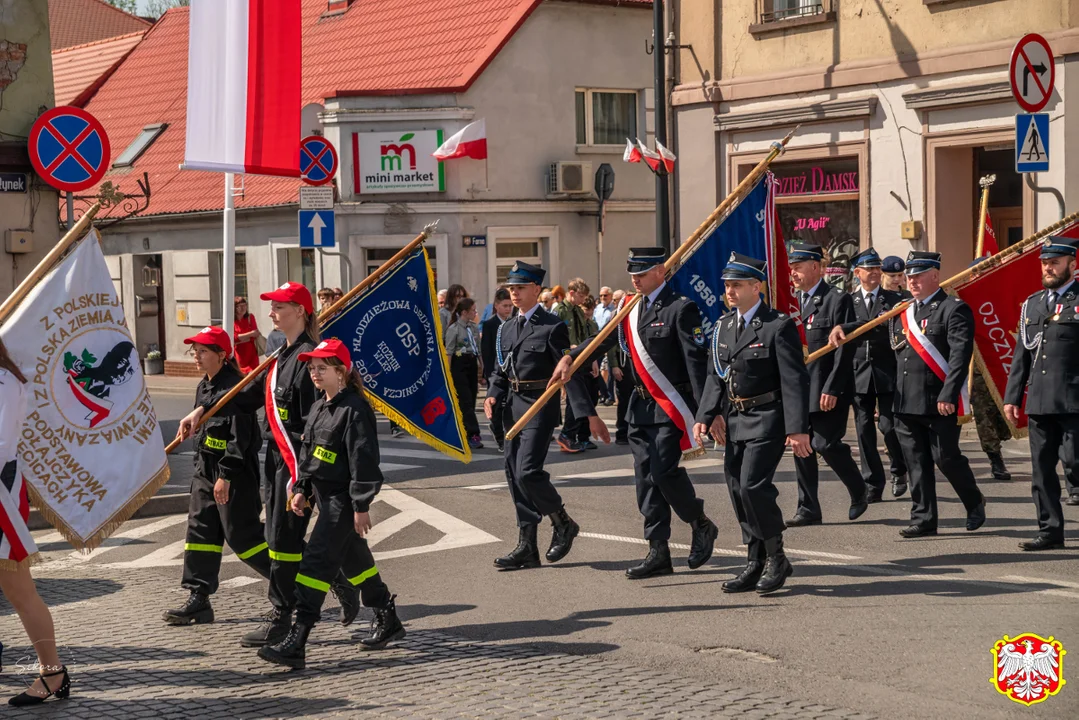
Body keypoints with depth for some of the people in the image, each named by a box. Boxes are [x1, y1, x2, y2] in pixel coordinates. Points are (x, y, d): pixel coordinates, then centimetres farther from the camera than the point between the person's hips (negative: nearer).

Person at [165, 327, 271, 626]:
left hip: (236, 474, -9)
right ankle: (198, 599, 9)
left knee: (241, 535, -5)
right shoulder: (204, 387, 12)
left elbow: (240, 436, -21)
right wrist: (201, 466, 20)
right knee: (200, 531, 6)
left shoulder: (234, 387, -17)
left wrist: (226, 475, -22)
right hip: (206, 469, 9)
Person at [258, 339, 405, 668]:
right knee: (354, 558, 19)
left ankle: (296, 643, -16)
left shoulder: (354, 408, -17)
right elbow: (306, 452, 21)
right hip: (324, 495, 10)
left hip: (344, 499, -10)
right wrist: (301, 489, 13)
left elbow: (363, 460, -19)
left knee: (316, 562, -14)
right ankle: (388, 621, 34)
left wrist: (361, 506, -20)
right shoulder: (318, 408, 13)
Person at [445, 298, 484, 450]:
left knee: (470, 401, 6)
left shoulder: (474, 327, 10)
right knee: (466, 402, -8)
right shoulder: (454, 329, -8)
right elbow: (448, 352, -7)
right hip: (459, 365, -6)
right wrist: (448, 374, -10)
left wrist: (481, 368, 14)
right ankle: (473, 435, -11)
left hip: (472, 364, 6)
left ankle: (463, 435, 13)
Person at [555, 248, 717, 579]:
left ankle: (702, 525, 12)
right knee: (646, 477, 6)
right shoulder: (632, 309, 12)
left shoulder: (680, 308, -10)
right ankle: (658, 552, 11)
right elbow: (602, 340, 12)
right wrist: (570, 357, -5)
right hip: (641, 406, 7)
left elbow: (696, 361, -14)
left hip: (671, 407, -7)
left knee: (663, 471, -13)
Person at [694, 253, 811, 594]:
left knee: (753, 485, -15)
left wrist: (797, 429, -20)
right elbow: (715, 375, 15)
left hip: (766, 419, -8)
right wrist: (705, 416, 3)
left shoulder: (778, 326, -12)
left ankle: (776, 559, 2)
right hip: (735, 419, 8)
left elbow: (794, 380, -15)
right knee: (738, 490, 8)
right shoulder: (724, 326, 11)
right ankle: (755, 564, 17)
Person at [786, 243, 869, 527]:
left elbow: (845, 348, -11)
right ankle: (808, 509, 12)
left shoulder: (837, 300, -7)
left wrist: (832, 389, -17)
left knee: (826, 443, -9)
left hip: (827, 391, -6)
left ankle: (859, 491, 15)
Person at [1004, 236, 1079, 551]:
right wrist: (1012, 396, 12)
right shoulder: (1032, 304, 16)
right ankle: (1050, 531, 13)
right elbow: (1021, 355, 17)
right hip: (1039, 403, 6)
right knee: (1042, 469, 7)